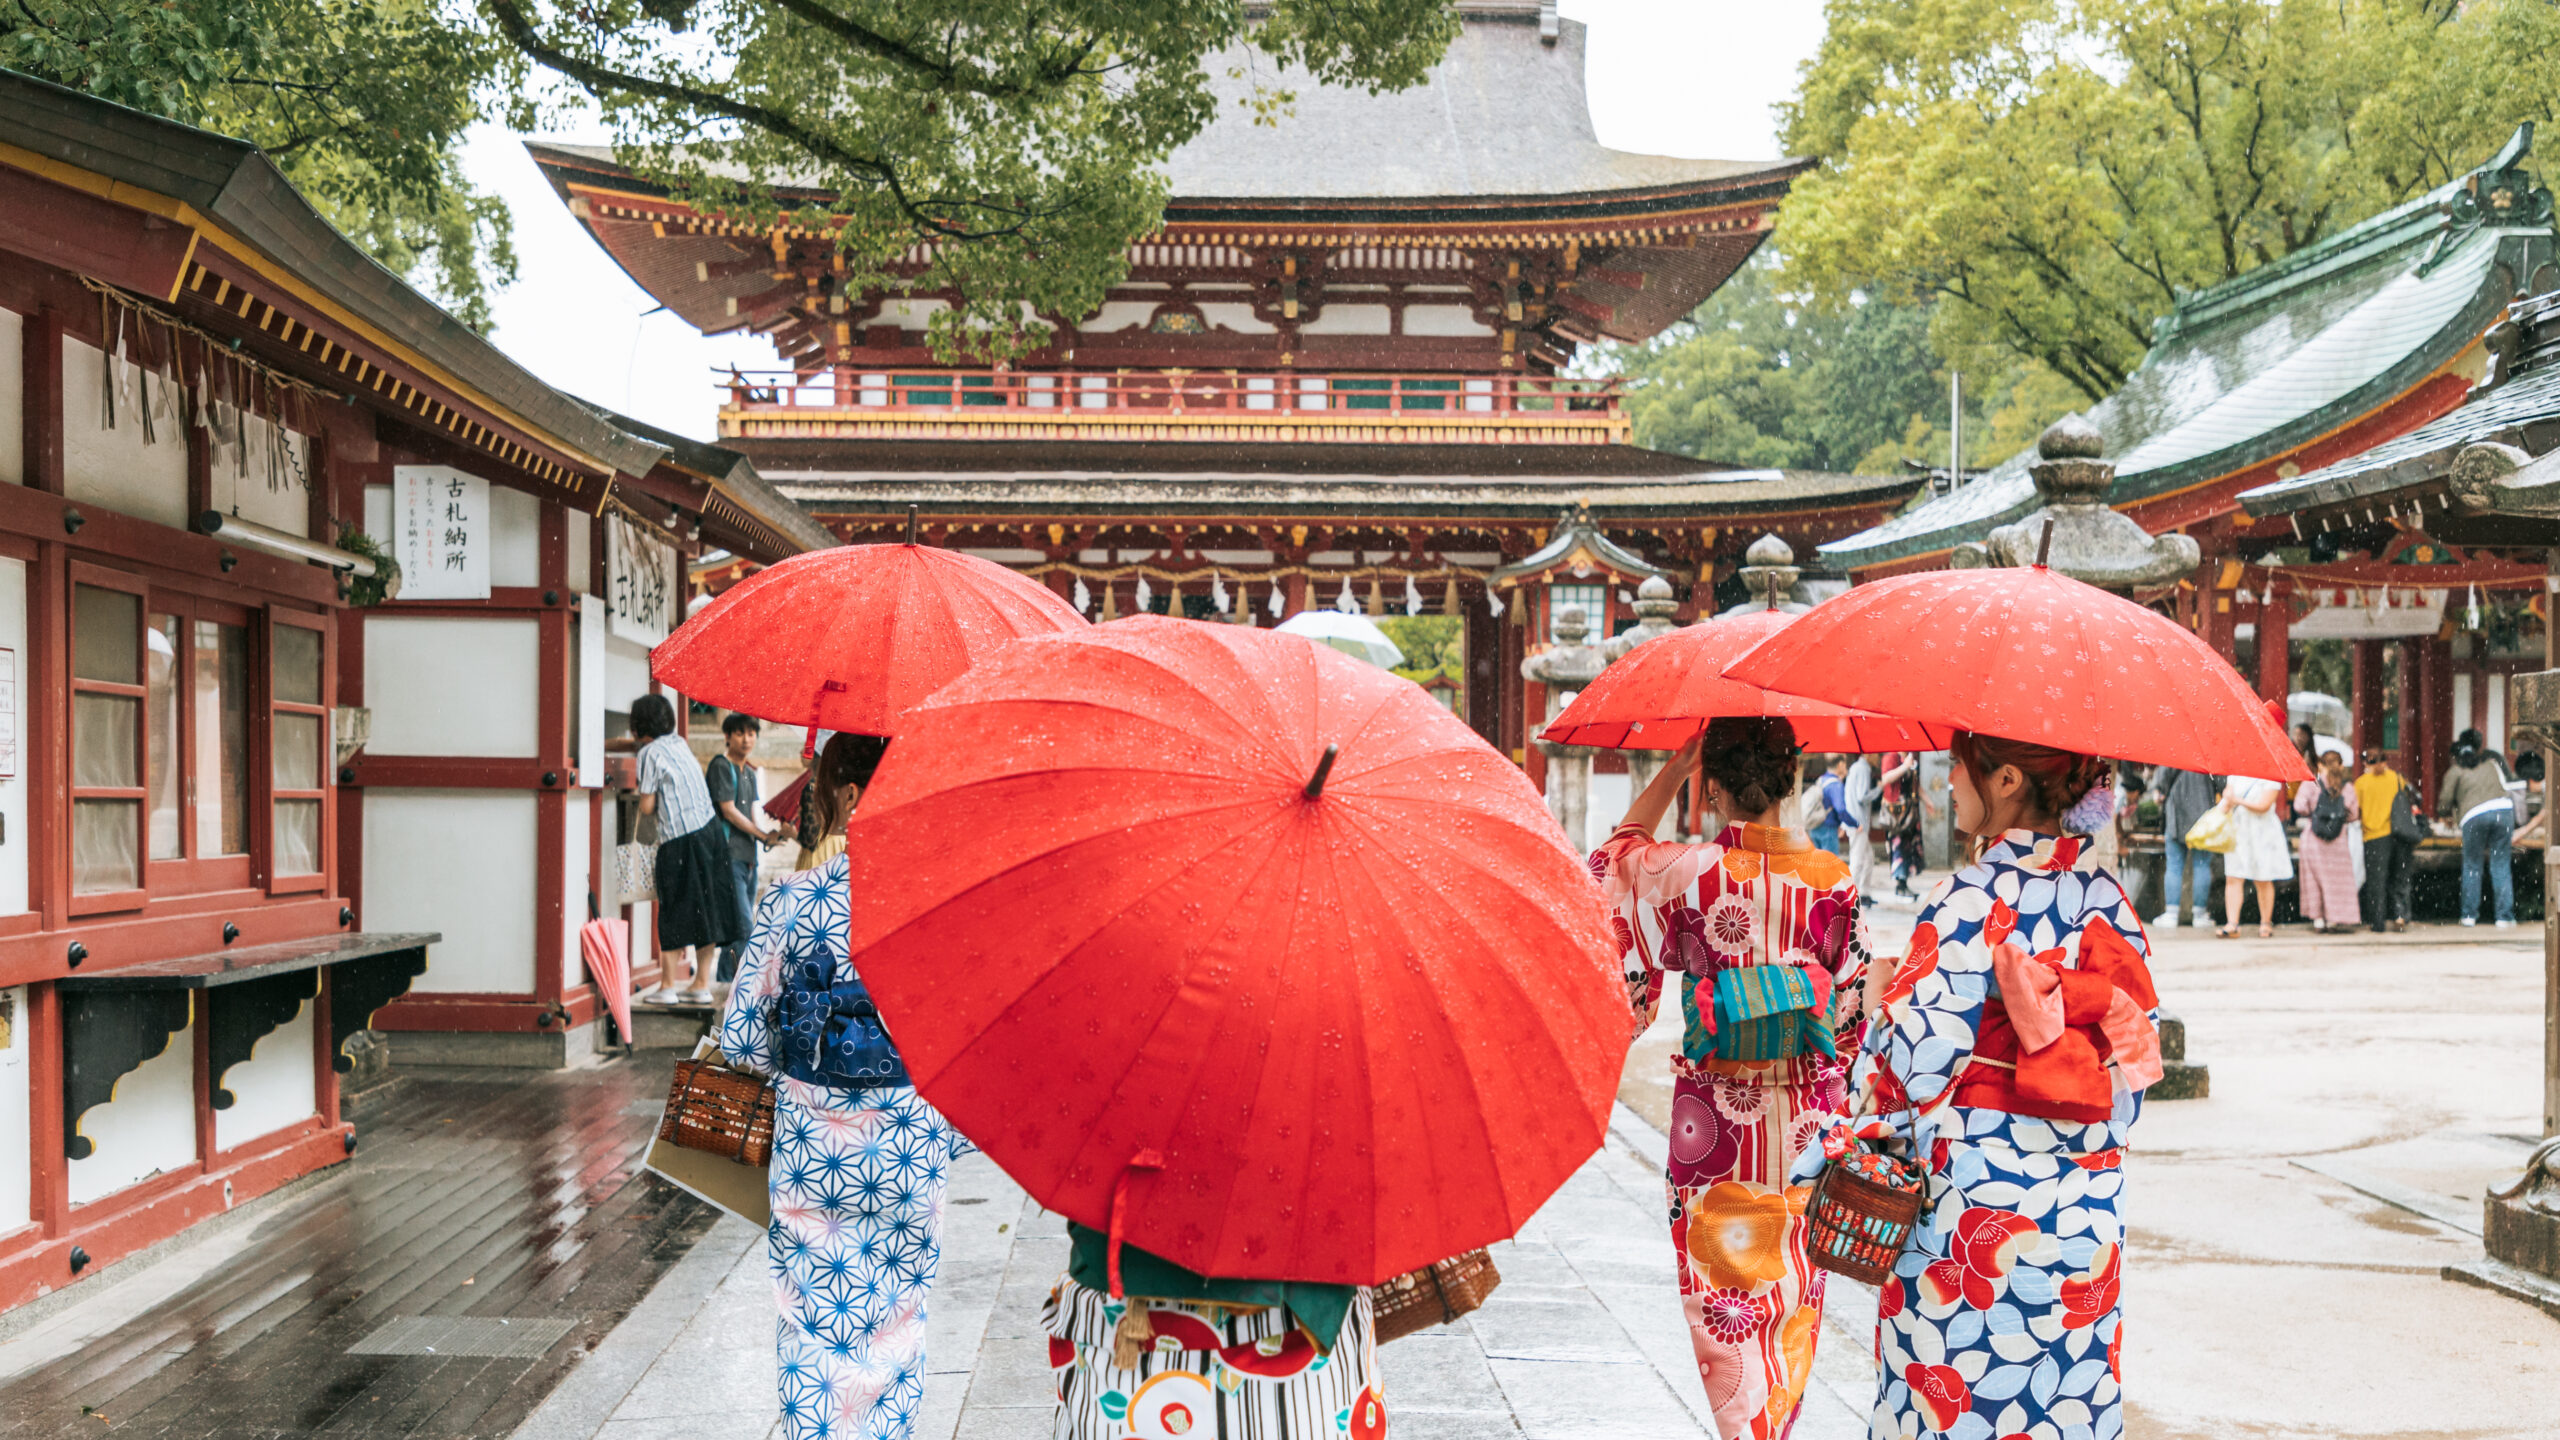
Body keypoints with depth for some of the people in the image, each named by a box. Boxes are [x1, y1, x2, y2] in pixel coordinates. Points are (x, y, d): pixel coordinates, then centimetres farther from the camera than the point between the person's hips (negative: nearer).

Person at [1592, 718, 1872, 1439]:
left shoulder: (1689, 872, -14)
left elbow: (1618, 853, 9)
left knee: (1723, 1294, 9)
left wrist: (1674, 769, 10)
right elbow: (1852, 1006, 1)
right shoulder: (1833, 879, -8)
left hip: (1715, 1117, -2)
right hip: (1807, 1119, 2)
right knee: (1794, 1288, 17)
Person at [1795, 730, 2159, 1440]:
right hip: (2086, 1208, 6)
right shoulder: (2108, 899, 2)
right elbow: (2133, 1056, 9)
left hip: (1971, 1197, -6)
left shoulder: (1974, 898, -16)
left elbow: (1917, 1058, -17)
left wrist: (1880, 1003, 1)